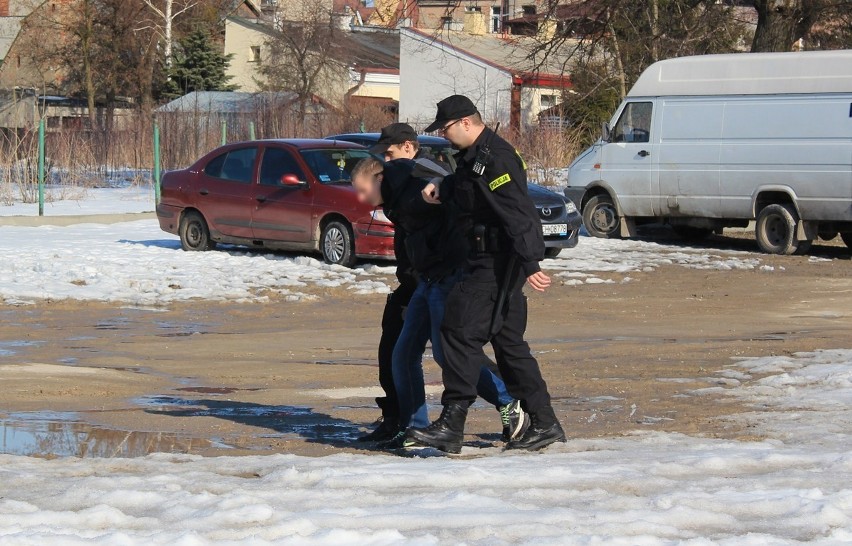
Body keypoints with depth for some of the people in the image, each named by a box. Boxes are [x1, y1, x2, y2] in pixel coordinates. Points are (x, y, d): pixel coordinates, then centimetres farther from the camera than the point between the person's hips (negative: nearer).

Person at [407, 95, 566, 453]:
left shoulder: (495, 158, -18)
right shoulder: (472, 155, 14)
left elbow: (518, 214, -25)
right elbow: (464, 185, 33)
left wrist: (530, 264, -30)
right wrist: (442, 187, 10)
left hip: (499, 262, -11)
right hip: (492, 260, 11)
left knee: (460, 330, -13)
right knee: (508, 340, 13)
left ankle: (451, 426, -13)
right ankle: (543, 424, 18)